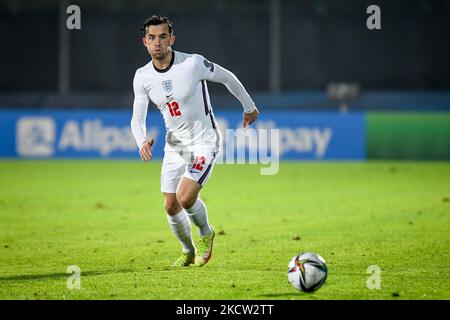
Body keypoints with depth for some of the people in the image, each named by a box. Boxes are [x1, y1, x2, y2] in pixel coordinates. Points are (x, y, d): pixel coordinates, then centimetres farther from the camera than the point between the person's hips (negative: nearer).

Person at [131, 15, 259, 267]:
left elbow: (227, 77, -3)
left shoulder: (193, 64, -19)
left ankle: (206, 234, 9)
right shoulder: (142, 77, -5)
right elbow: (137, 117, 1)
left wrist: (249, 107, 11)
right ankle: (189, 252, 30)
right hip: (175, 144, 5)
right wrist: (142, 141, -21)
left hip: (205, 141, -5)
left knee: (185, 197, -22)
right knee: (171, 206, 4)